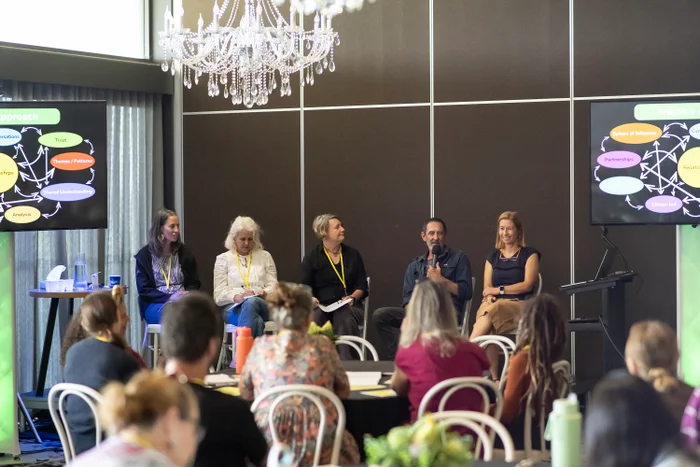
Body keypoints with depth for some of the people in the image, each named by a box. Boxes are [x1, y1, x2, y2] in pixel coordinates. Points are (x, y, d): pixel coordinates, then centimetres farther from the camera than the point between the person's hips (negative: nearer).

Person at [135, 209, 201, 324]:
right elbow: (144, 290, 0)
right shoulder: (144, 255, 5)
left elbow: (194, 283, 17)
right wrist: (169, 298, -15)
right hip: (155, 304, -2)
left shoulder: (184, 253, 14)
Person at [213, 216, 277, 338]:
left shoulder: (265, 256, 21)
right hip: (233, 307, -1)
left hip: (262, 304, 1)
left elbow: (273, 286, 14)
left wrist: (264, 293, -11)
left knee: (251, 303, -41)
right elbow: (219, 294, 7)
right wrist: (236, 297, -15)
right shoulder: (223, 259, 16)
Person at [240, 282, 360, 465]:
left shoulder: (260, 347, 0)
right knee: (347, 444, 30)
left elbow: (245, 393, 12)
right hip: (319, 450, -1)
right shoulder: (322, 346, -2)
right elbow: (344, 390, 10)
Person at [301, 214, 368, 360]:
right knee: (312, 319, -35)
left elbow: (362, 286, 13)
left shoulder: (353, 255, 16)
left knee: (345, 319, -35)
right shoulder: (311, 258, 11)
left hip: (347, 306, 1)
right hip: (321, 306, -1)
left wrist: (352, 298, -8)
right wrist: (311, 299, -18)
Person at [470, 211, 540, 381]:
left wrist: (498, 290, -4)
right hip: (493, 304, 3)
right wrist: (489, 296, -9)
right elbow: (487, 289, 16)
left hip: (519, 305, -3)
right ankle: (493, 379, -37)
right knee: (489, 329, -35)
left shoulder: (529, 254, 12)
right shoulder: (492, 257, 23)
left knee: (490, 312, -38)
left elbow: (528, 284, -1)